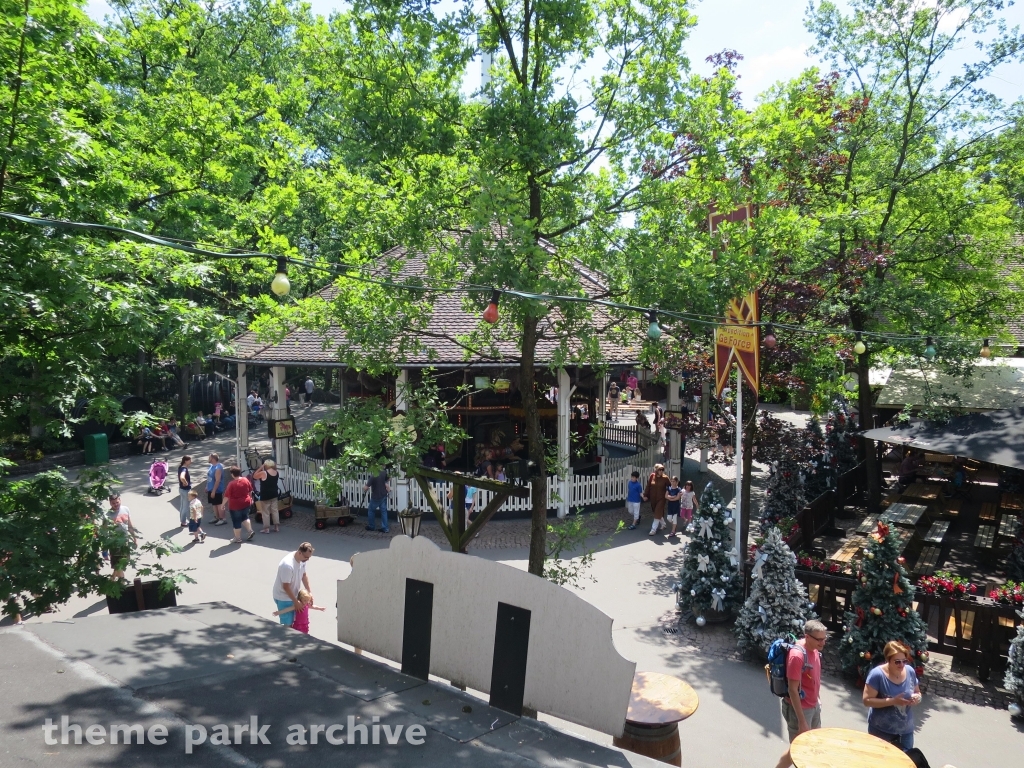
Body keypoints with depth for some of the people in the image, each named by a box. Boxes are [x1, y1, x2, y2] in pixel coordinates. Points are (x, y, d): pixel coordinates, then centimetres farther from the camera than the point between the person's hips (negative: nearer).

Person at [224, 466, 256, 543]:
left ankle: (238, 538, 15)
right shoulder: (246, 480, -4)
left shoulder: (232, 484, -20)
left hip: (235, 506, -5)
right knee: (245, 517, 27)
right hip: (246, 503, 5)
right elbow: (250, 491, 9)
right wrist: (250, 498, 24)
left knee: (236, 522, 7)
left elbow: (227, 496, -15)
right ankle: (250, 531, 17)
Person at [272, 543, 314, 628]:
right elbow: (286, 587, -27)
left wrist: (310, 592, 4)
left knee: (293, 620, 17)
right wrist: (295, 602, -19)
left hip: (293, 595, 8)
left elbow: (304, 575, 9)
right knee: (288, 624, -1)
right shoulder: (288, 564, -34)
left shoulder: (302, 560, -8)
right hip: (284, 597, -8)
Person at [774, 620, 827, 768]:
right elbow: (793, 690, -25)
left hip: (814, 706, 8)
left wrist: (816, 700, 19)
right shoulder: (797, 655, -29)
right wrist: (802, 721, -24)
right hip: (800, 709, -8)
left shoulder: (814, 649, -2)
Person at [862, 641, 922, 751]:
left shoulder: (910, 671, -5)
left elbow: (917, 692, 12)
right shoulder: (877, 674, -20)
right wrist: (892, 701, -27)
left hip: (905, 730, 4)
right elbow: (867, 700, -20)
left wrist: (917, 698, -12)